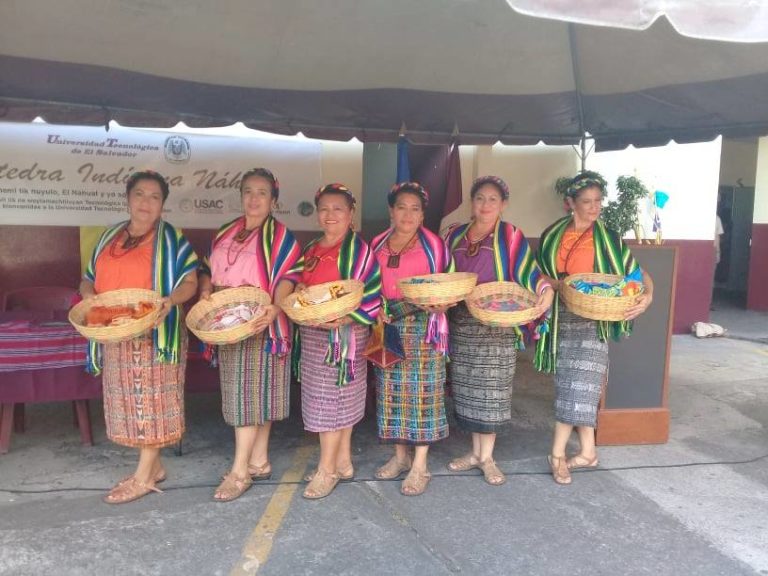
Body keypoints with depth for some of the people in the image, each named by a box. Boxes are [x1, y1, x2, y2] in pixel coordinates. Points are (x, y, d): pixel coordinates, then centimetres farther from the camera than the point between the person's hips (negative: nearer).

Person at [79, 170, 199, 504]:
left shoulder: (172, 239, 0)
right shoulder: (109, 238, 15)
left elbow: (190, 282, -4)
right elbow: (89, 278, 17)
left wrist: (170, 301, -24)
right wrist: (88, 295, -6)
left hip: (155, 335, -5)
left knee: (152, 400, -1)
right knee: (128, 401, 10)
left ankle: (144, 477, 8)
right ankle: (153, 465, 23)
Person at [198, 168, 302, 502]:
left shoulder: (280, 237, -5)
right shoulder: (225, 234, 14)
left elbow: (287, 277, -14)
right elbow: (208, 269, 19)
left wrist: (274, 307, -31)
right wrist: (205, 289, -2)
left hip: (261, 325, -6)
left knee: (252, 393, -5)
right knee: (246, 394, 11)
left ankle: (240, 471, 0)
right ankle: (259, 461, 22)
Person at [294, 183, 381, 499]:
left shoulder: (357, 249, -10)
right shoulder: (311, 250, 13)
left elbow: (373, 292, -15)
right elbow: (302, 284, 23)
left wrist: (346, 318, -25)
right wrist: (299, 291, 0)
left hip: (341, 333, -7)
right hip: (312, 334, 7)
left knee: (331, 398, -2)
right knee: (340, 399, 14)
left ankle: (327, 468, 10)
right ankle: (343, 461, 25)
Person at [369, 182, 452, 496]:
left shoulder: (434, 245, -2)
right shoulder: (377, 245, 9)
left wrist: (440, 304, -19)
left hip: (423, 326, -4)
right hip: (388, 327, 4)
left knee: (422, 390, -1)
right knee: (392, 390, 8)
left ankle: (419, 466, 8)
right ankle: (400, 455, 24)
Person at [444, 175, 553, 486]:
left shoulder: (510, 236, -4)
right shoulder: (455, 235, 10)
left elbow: (528, 272, -10)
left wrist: (546, 289, -28)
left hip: (497, 324, -4)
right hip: (462, 323, 4)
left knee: (491, 389, 0)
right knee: (468, 388, 8)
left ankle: (487, 457, 14)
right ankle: (475, 451, 23)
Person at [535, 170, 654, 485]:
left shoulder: (608, 239, -2)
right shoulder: (552, 236, 3)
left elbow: (639, 273, -3)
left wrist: (647, 295, -24)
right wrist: (560, 283, -17)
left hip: (592, 320, -2)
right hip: (562, 317, 2)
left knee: (579, 384, -6)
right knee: (573, 384, 6)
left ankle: (558, 453, 5)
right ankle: (587, 451, 18)